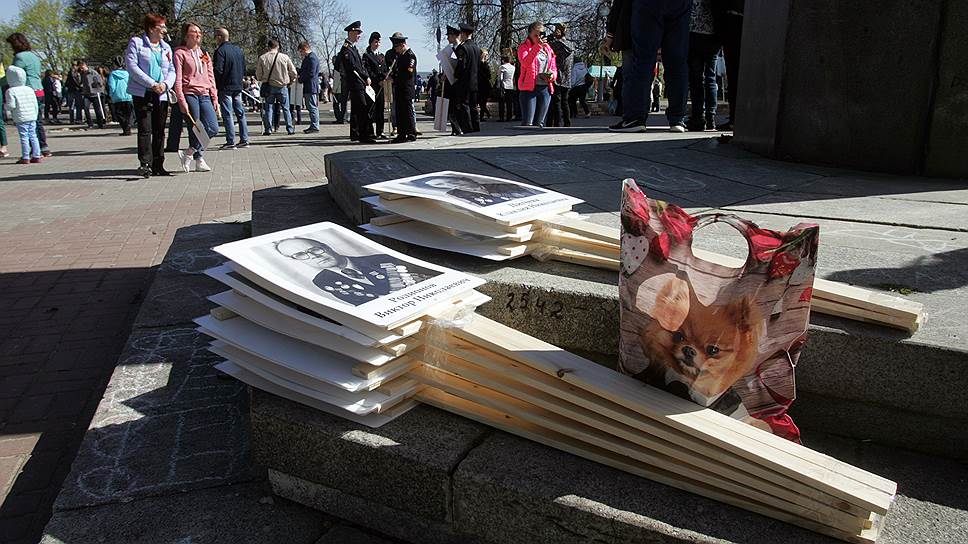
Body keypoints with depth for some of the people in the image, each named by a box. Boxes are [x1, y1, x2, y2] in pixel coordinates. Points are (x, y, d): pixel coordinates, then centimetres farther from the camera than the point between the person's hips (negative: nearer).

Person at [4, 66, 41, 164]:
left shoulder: (11, 91, -8)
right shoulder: (30, 89, 11)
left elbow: (11, 105, -13)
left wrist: (5, 106, 9)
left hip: (21, 119, -5)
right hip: (32, 117, 5)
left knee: (24, 137, -4)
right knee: (33, 136, 9)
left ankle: (25, 158, -3)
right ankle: (36, 156, 8)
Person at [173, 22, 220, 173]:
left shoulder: (204, 54, 20)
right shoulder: (180, 53, 0)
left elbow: (211, 78, 20)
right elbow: (177, 79, -7)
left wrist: (215, 98, 12)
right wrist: (182, 101, -15)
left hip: (205, 95, 6)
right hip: (189, 95, -6)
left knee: (213, 128, -7)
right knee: (195, 130, -6)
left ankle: (188, 153, 7)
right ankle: (199, 160, 6)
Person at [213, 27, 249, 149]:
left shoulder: (220, 51, -12)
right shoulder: (239, 49, 10)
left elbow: (218, 71, -18)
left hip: (225, 87, -7)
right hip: (238, 86, 7)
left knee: (227, 114, -3)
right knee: (240, 113, 11)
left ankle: (230, 142, -4)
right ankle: (244, 140, 12)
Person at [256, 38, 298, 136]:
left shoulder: (262, 58, -3)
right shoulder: (284, 57, -6)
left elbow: (258, 76, 2)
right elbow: (294, 73, -1)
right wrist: (289, 80, 18)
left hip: (268, 87, 1)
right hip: (282, 86, -1)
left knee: (268, 108, 8)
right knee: (286, 108, 8)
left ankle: (268, 129, 6)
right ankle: (290, 129, 8)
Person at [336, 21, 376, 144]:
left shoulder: (354, 48, 19)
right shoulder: (346, 49, -12)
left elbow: (361, 65, 19)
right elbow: (353, 67, -18)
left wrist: (366, 77, 4)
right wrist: (366, 78, -14)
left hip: (360, 83, 10)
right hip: (355, 84, -10)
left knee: (356, 110, 13)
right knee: (363, 109, -14)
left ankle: (355, 134, 19)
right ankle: (366, 135, -15)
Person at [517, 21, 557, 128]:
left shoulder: (548, 48, 17)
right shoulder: (524, 47, 1)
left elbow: (554, 68, 20)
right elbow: (525, 63, -19)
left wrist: (552, 75, -3)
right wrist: (537, 46, -26)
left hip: (545, 88, 5)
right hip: (529, 88, -5)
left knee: (539, 123, 7)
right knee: (527, 123, -12)